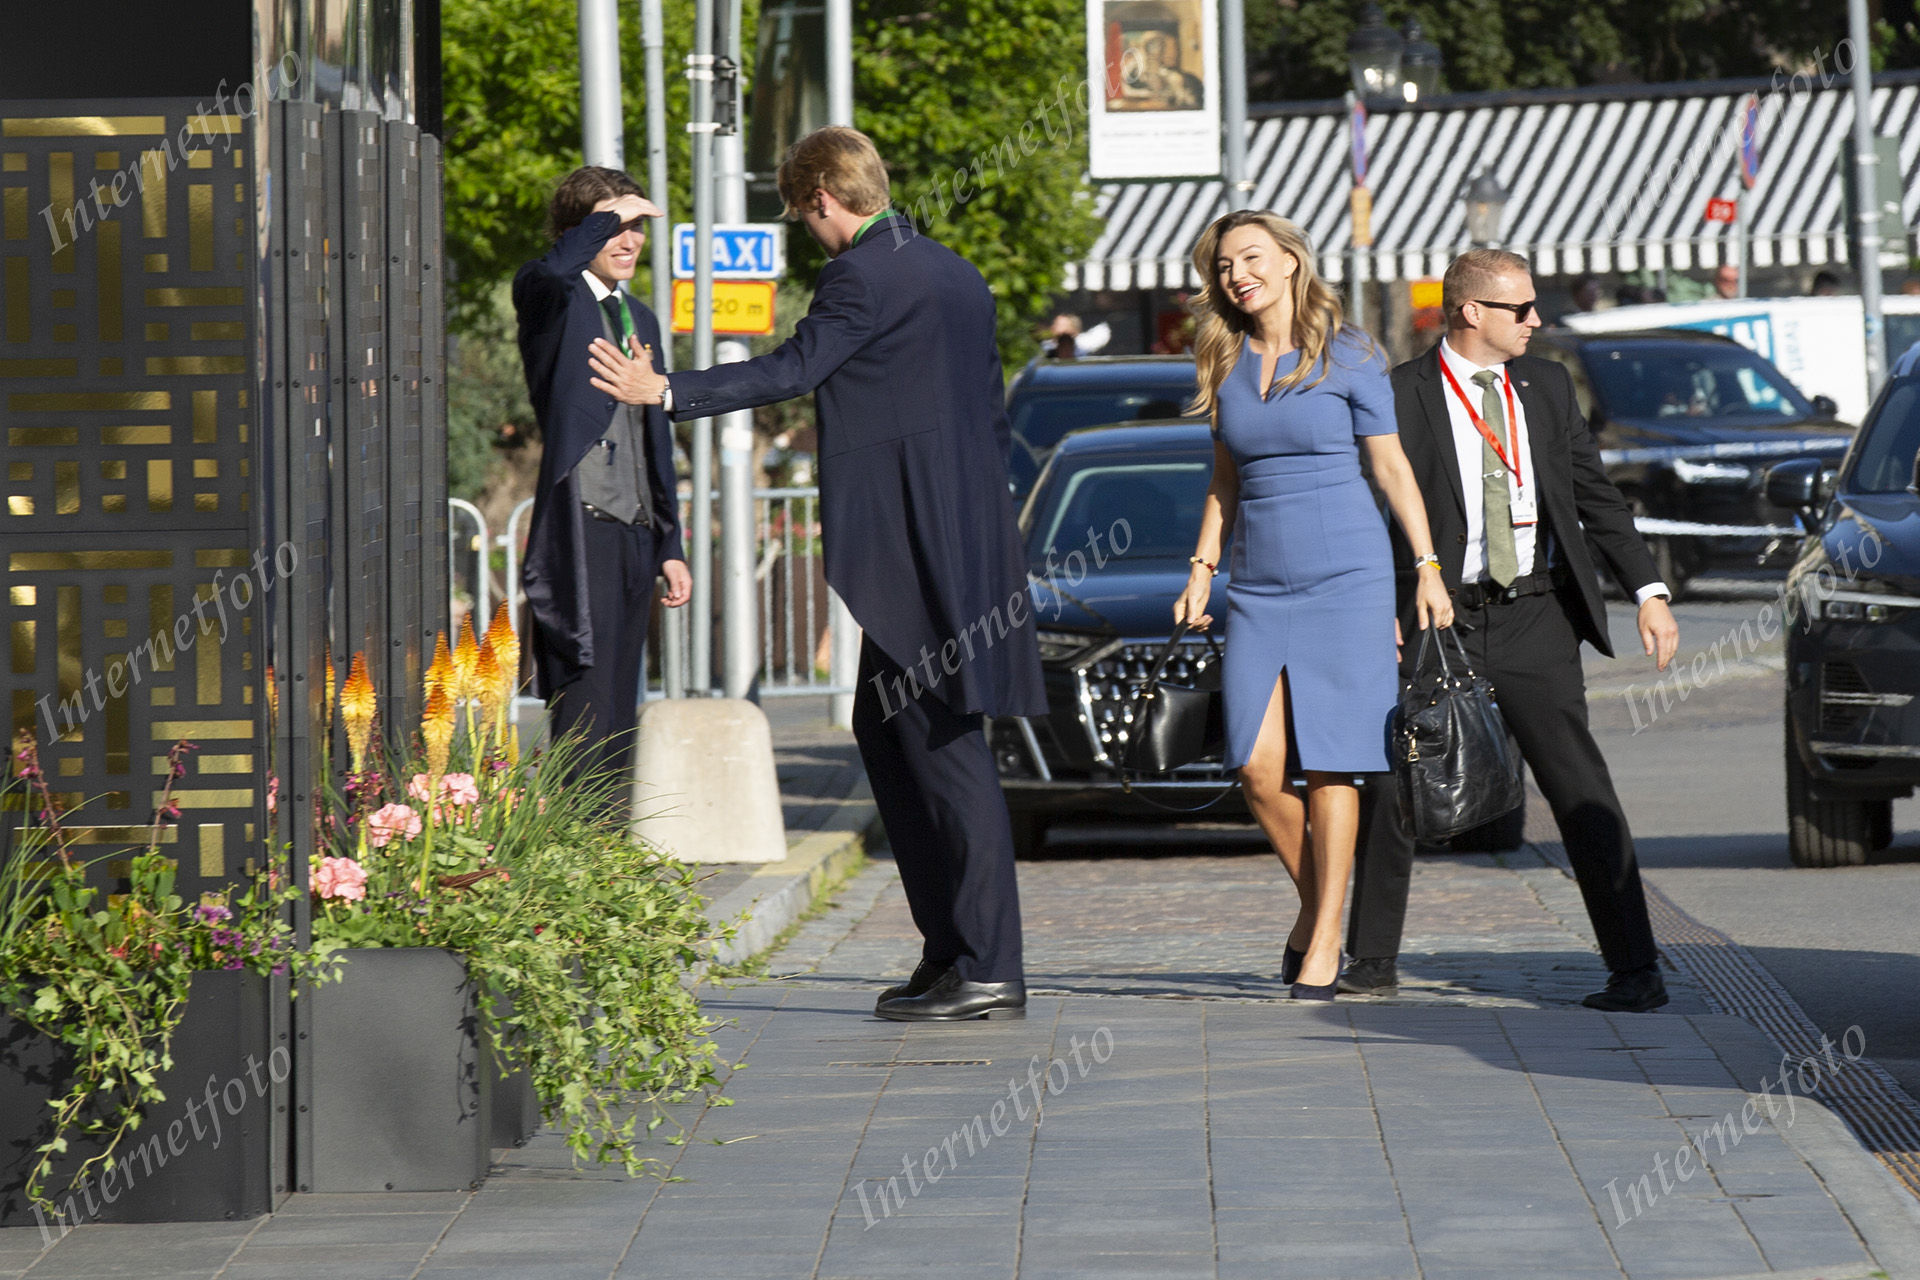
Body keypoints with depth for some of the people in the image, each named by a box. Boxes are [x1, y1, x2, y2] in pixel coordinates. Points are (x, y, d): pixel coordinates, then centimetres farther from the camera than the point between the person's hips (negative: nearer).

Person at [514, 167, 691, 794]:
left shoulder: (640, 319, 22)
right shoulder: (550, 298, -1)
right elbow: (548, 274, -30)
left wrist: (670, 545, 22)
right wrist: (608, 218, -24)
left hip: (636, 532, 8)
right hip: (581, 525, -8)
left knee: (619, 720, 8)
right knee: (585, 717, -12)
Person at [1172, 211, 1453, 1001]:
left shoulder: (1348, 356, -3)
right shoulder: (1226, 365, 10)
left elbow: (1391, 466, 0)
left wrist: (1428, 568, -4)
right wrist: (1202, 569, 11)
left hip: (1345, 578, -4)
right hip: (1258, 586, 4)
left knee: (1329, 764, -5)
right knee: (1256, 765, -5)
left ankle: (1324, 938, 1)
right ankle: (1313, 896, 18)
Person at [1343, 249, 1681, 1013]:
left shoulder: (1546, 387, 10)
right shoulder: (1400, 396, -3)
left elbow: (1595, 495, 12)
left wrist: (1648, 590, 3)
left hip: (1536, 619, 2)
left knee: (1580, 790, -4)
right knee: (1396, 793, 4)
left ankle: (1636, 970, -4)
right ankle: (1371, 959, 21)